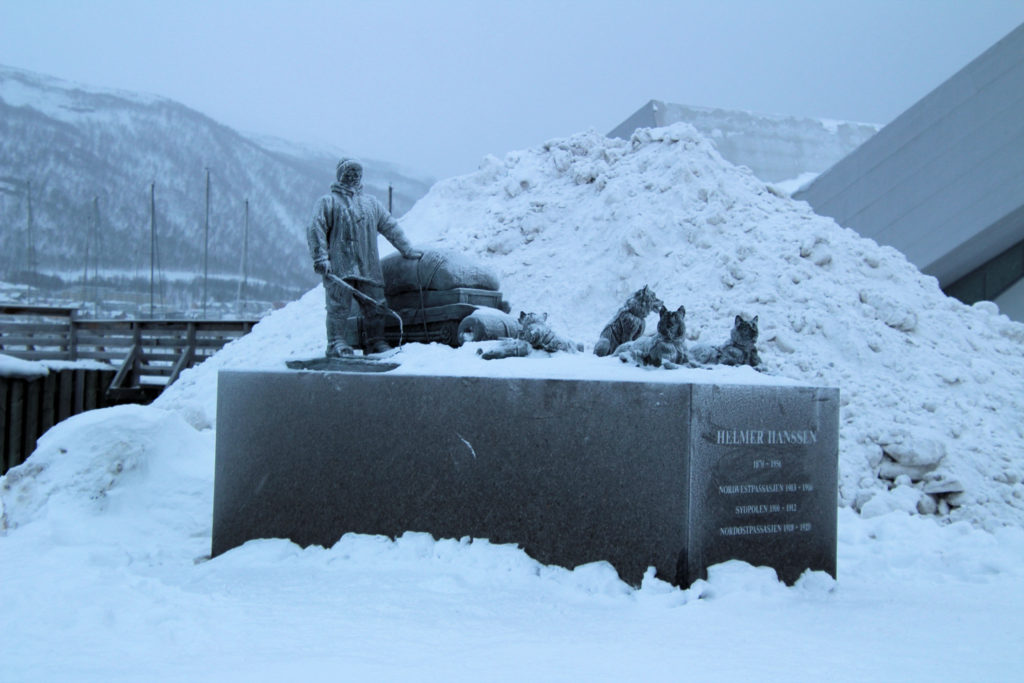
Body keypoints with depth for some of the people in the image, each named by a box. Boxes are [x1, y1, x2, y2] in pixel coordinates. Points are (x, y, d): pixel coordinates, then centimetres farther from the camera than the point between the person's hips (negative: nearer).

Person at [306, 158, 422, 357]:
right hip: (338, 267, -5)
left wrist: (407, 250, 24)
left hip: (369, 267, 5)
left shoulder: (371, 203, 24)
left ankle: (375, 342, 12)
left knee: (375, 307, 3)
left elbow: (391, 227, 27)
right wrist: (321, 258, -12)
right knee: (339, 307, -8)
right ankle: (337, 344, -5)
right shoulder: (328, 202, 7)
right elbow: (315, 230, -2)